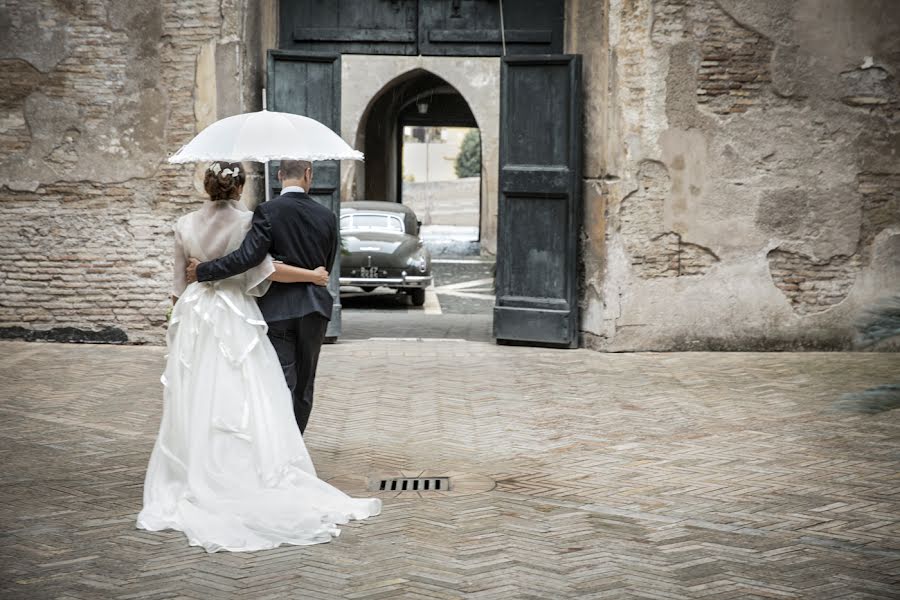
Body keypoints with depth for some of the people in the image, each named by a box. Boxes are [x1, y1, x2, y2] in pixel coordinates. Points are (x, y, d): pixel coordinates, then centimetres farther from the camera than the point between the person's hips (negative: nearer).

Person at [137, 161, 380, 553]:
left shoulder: (185, 226, 3)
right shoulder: (247, 222, -8)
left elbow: (179, 282, 9)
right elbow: (264, 270, -16)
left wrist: (177, 319, 20)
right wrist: (313, 275, -7)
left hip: (194, 316, 3)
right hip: (235, 318, -3)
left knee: (196, 403, 8)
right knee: (243, 402, -2)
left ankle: (192, 479, 12)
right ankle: (255, 480, -5)